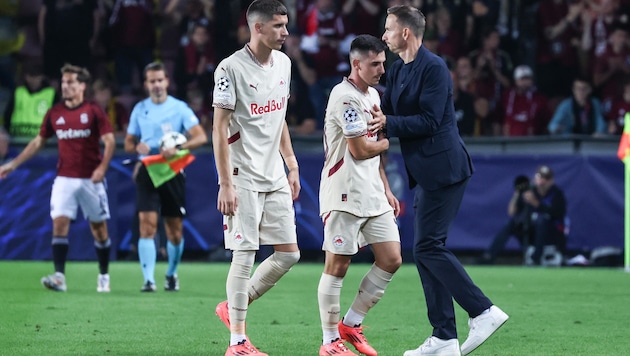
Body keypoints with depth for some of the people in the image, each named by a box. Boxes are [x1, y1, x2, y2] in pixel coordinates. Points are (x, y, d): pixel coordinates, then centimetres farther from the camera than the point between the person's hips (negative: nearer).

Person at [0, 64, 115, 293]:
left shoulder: (93, 111, -4)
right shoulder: (54, 113, 7)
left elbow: (109, 140, -6)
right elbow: (38, 142, 15)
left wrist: (102, 167, -20)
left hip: (91, 179, -3)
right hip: (64, 178, 3)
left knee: (98, 226, 5)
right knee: (59, 223, -12)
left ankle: (104, 276, 19)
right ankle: (59, 277, -19)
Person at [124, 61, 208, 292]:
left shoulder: (179, 108, -1)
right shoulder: (139, 109, 8)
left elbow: (201, 137, -10)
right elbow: (128, 142, 16)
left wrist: (177, 148, -26)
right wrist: (137, 147, -8)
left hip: (172, 172, -1)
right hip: (147, 171, 1)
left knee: (175, 230, 5)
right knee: (147, 225, -13)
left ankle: (172, 274, 27)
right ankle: (148, 280, -16)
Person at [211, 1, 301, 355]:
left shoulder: (283, 63, 9)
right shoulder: (231, 68, -13)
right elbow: (219, 129, -13)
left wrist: (292, 166, 15)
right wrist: (225, 184, -17)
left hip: (275, 177, 7)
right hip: (243, 178, -7)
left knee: (289, 254, 5)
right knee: (244, 255, -6)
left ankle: (233, 307, 22)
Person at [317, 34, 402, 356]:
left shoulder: (372, 94, 15)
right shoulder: (345, 97, -15)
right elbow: (361, 150, -17)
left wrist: (386, 190, 19)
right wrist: (392, 140, 0)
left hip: (372, 195, 9)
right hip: (345, 195, -9)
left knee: (391, 260, 4)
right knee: (337, 266, -4)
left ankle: (350, 325, 15)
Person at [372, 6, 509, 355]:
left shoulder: (433, 68, -13)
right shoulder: (397, 70, 14)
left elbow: (429, 120, -19)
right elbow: (386, 113, 14)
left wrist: (388, 123, -22)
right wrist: (374, 119, -6)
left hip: (442, 169, -10)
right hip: (425, 172, 10)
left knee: (428, 247, -12)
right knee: (427, 251, 7)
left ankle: (483, 311, -6)